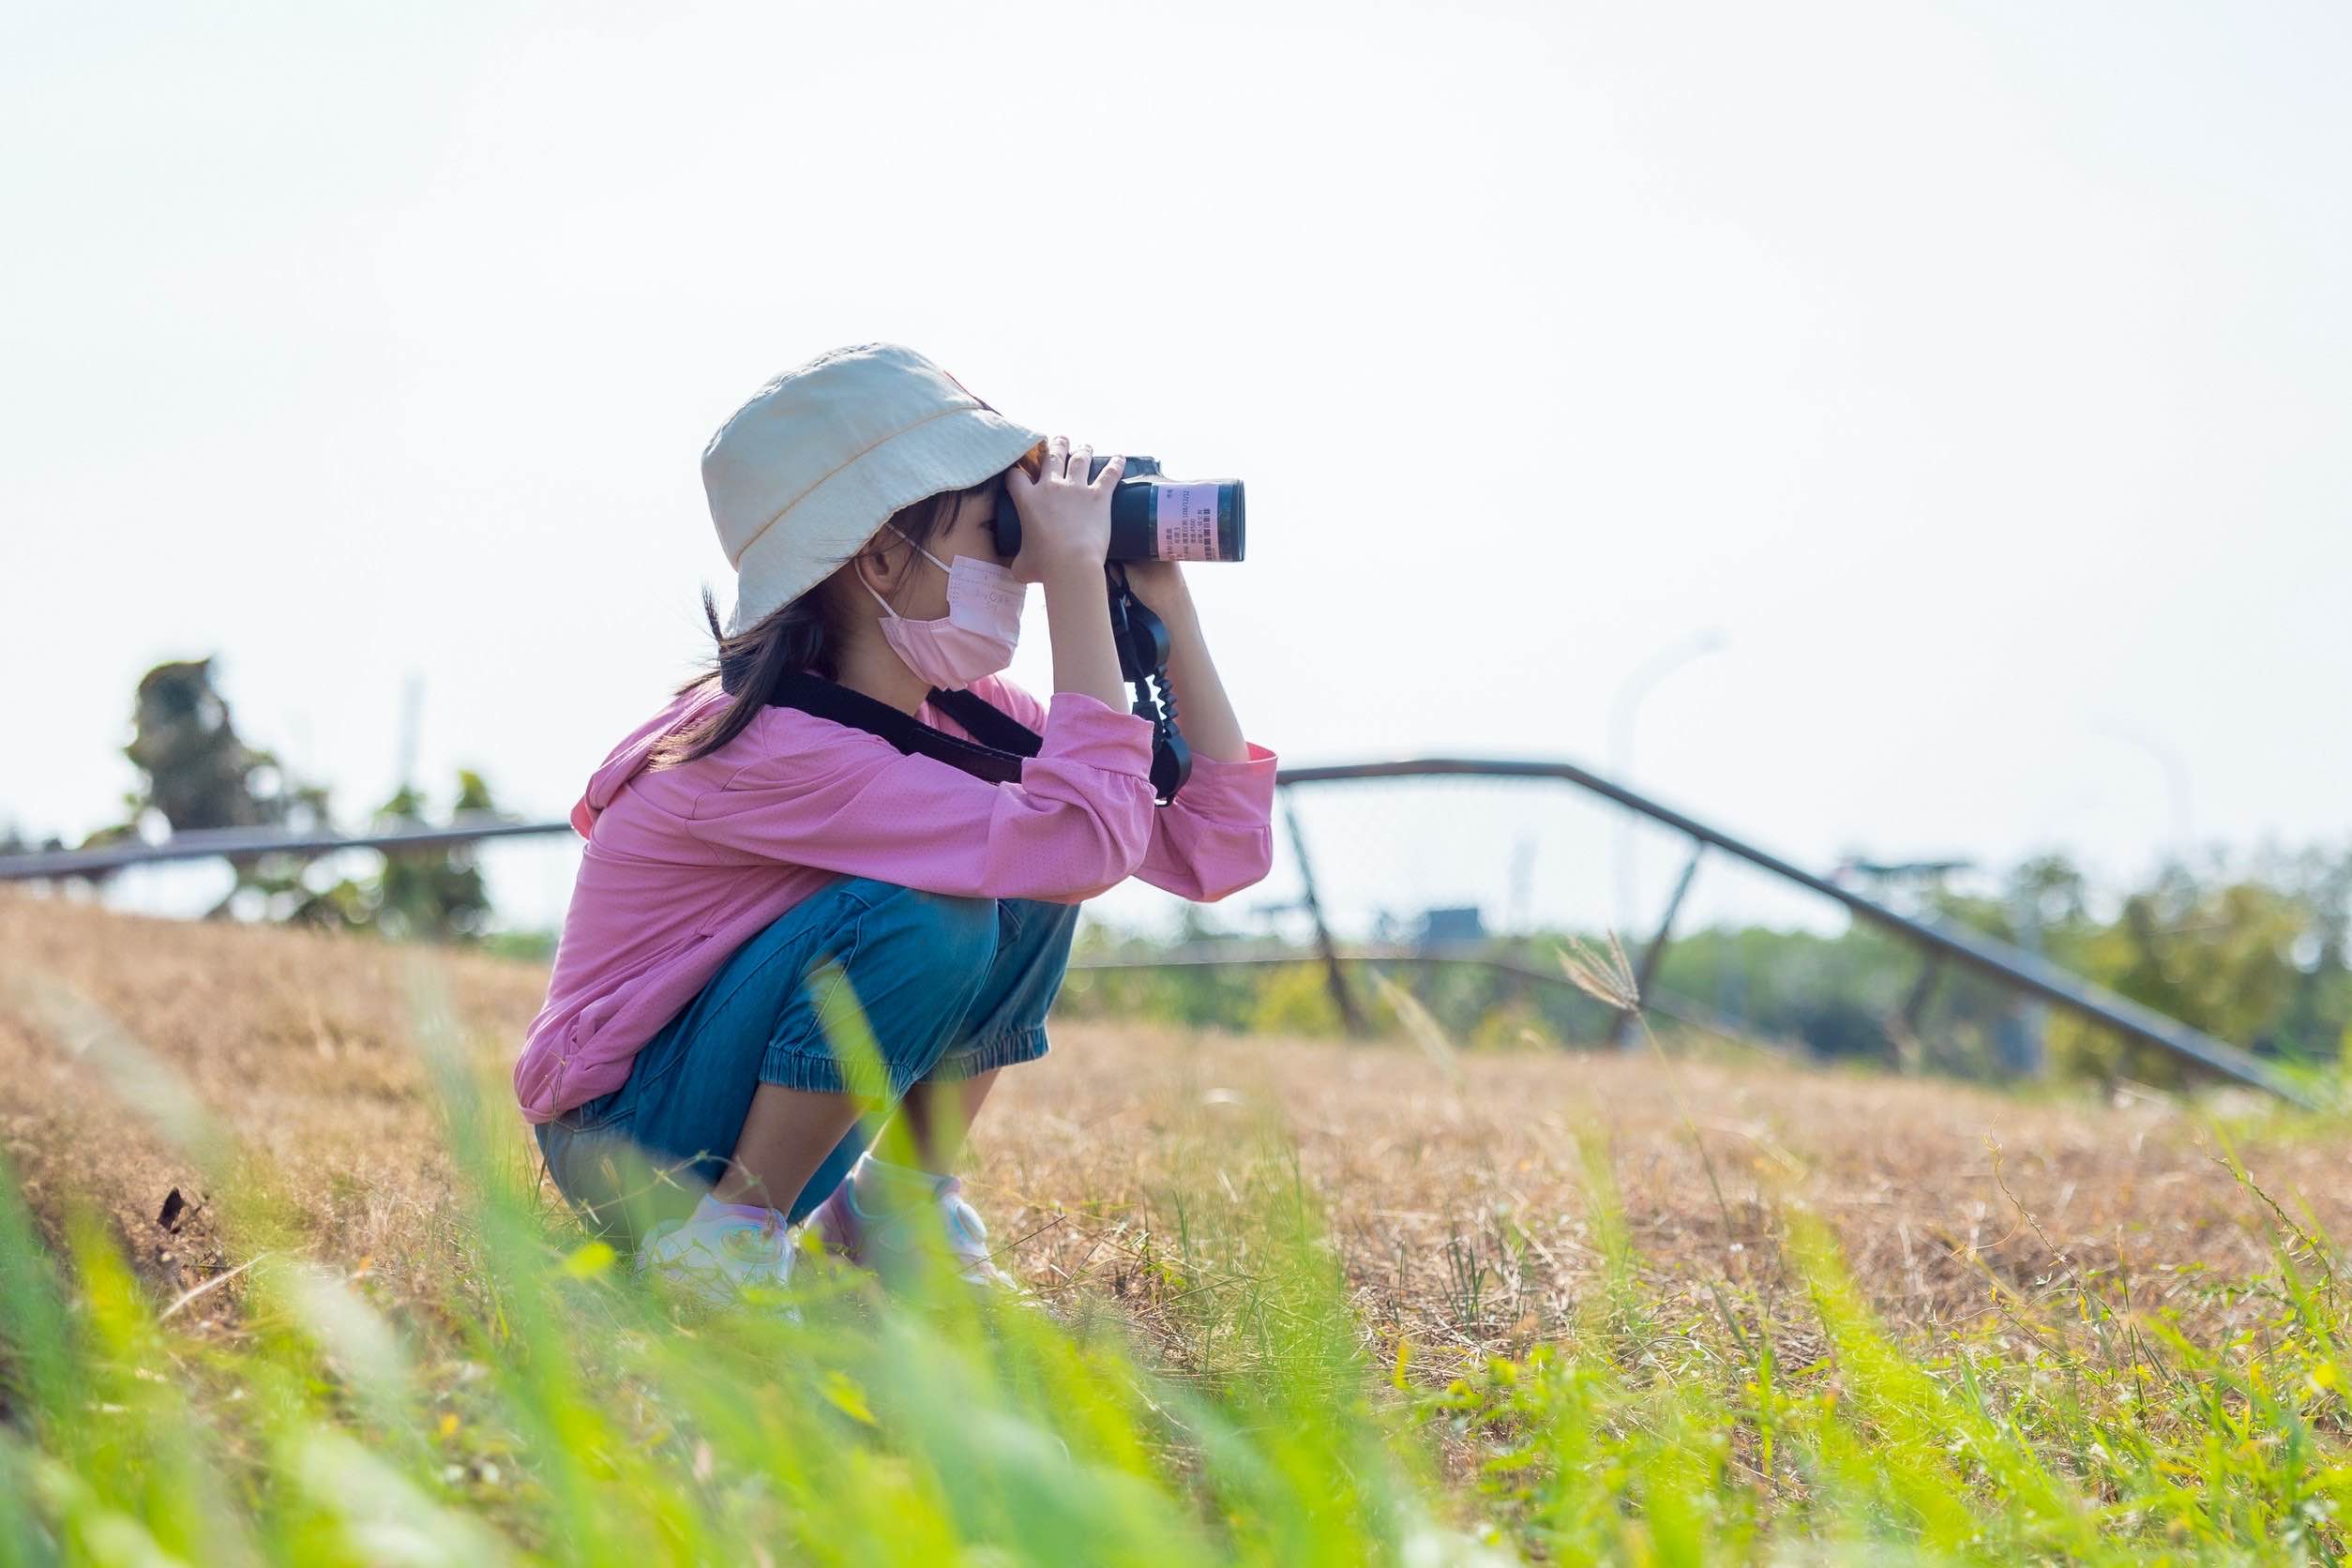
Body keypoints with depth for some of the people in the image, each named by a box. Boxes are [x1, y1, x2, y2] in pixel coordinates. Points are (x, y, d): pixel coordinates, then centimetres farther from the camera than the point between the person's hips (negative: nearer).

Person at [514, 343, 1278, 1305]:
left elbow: (1217, 850, -6)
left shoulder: (954, 711, -4)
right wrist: (1076, 575, -35)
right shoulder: (770, 751, -29)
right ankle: (725, 1239, -15)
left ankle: (906, 1199, 4)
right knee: (920, 915, -30)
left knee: (1034, 886, -8)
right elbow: (1094, 844, -38)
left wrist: (1168, 603, -11)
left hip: (774, 1128, 8)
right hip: (623, 1146, -8)